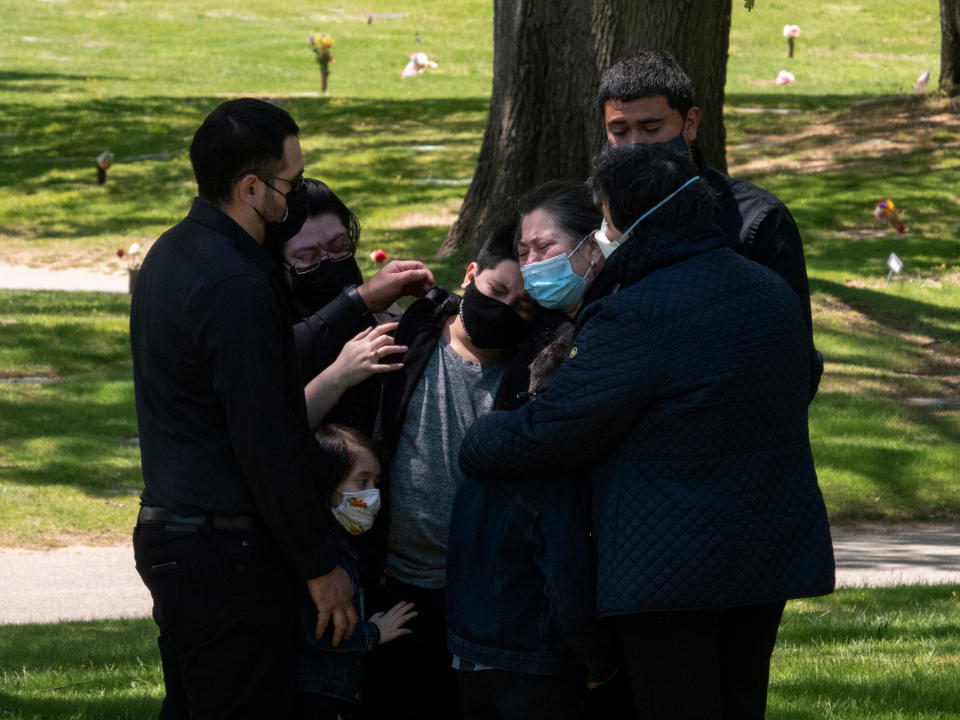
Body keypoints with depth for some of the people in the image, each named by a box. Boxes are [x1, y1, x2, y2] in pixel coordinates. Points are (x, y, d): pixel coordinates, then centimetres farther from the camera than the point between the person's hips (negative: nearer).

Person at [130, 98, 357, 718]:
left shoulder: (173, 251, 10)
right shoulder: (235, 287, -22)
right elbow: (266, 449, -20)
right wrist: (321, 564, -12)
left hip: (167, 532, 10)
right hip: (229, 553, -10)